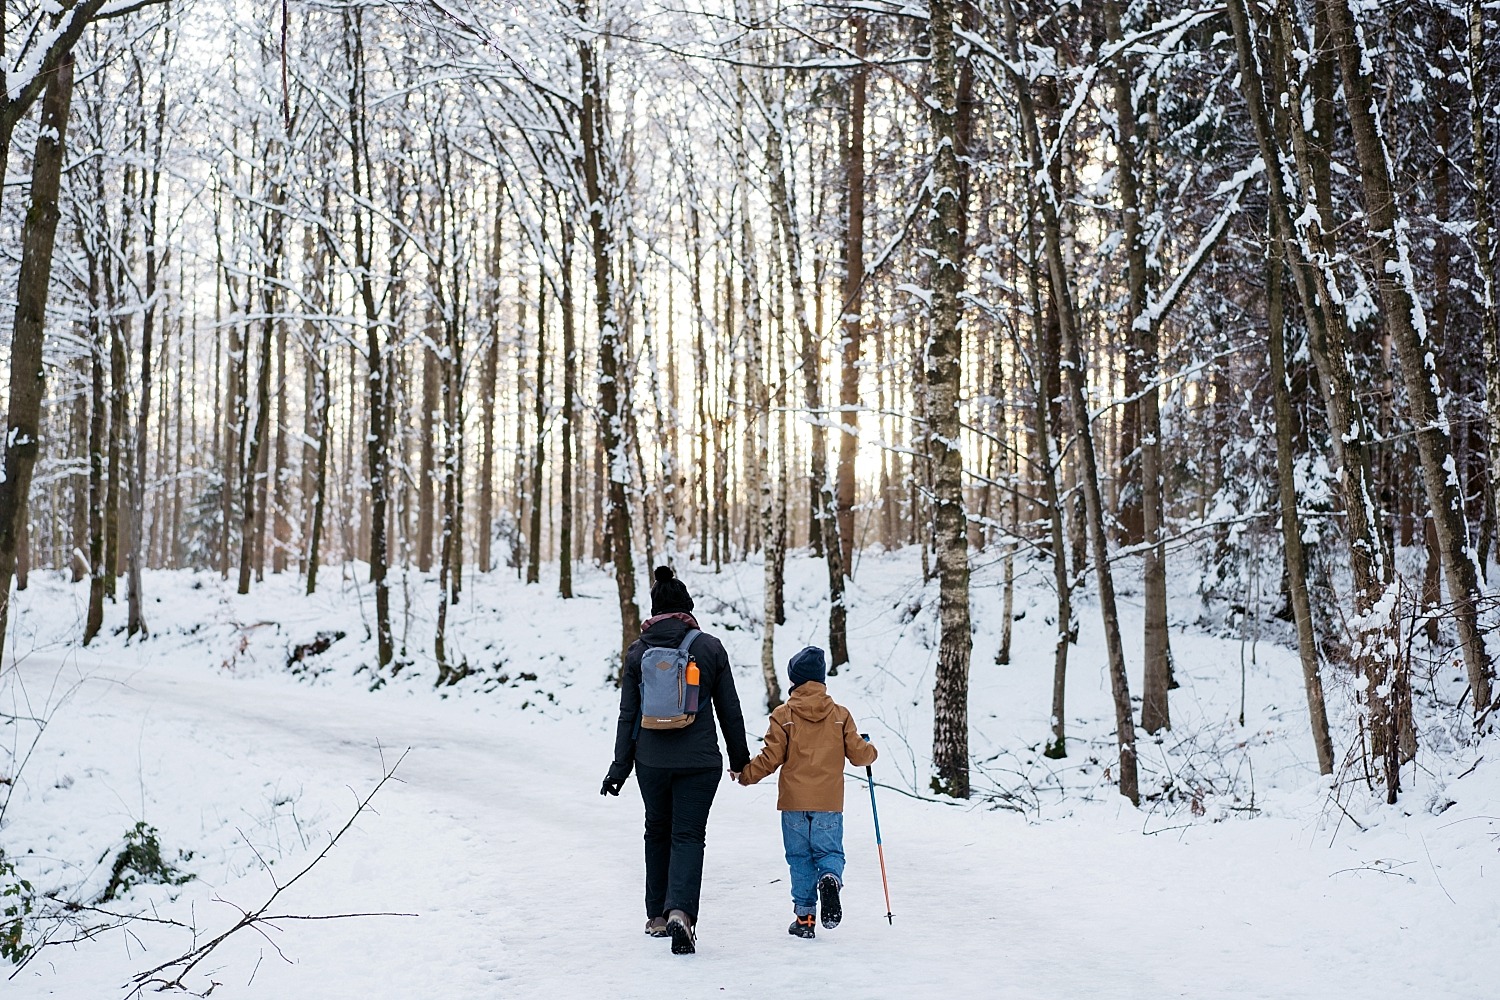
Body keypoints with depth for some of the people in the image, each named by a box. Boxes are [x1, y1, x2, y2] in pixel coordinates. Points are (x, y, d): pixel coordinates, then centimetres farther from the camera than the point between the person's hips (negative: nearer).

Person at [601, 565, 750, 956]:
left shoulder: (638, 651, -1)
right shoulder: (710, 647, -4)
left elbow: (628, 715, 2)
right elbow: (729, 708, 2)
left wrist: (619, 769, 7)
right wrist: (739, 757, 14)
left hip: (651, 760, 2)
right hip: (699, 760, -2)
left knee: (658, 831, 18)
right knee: (688, 835, 1)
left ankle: (657, 915, 24)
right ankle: (680, 911, -20)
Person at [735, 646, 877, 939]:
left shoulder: (783, 715, -4)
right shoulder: (840, 715, 2)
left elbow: (771, 758, -5)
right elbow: (858, 754, 5)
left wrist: (745, 774, 10)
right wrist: (870, 751, 28)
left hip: (794, 803, -1)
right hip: (829, 803, 1)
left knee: (800, 857, 10)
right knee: (829, 851, 10)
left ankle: (805, 916, 7)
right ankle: (830, 879, -24)